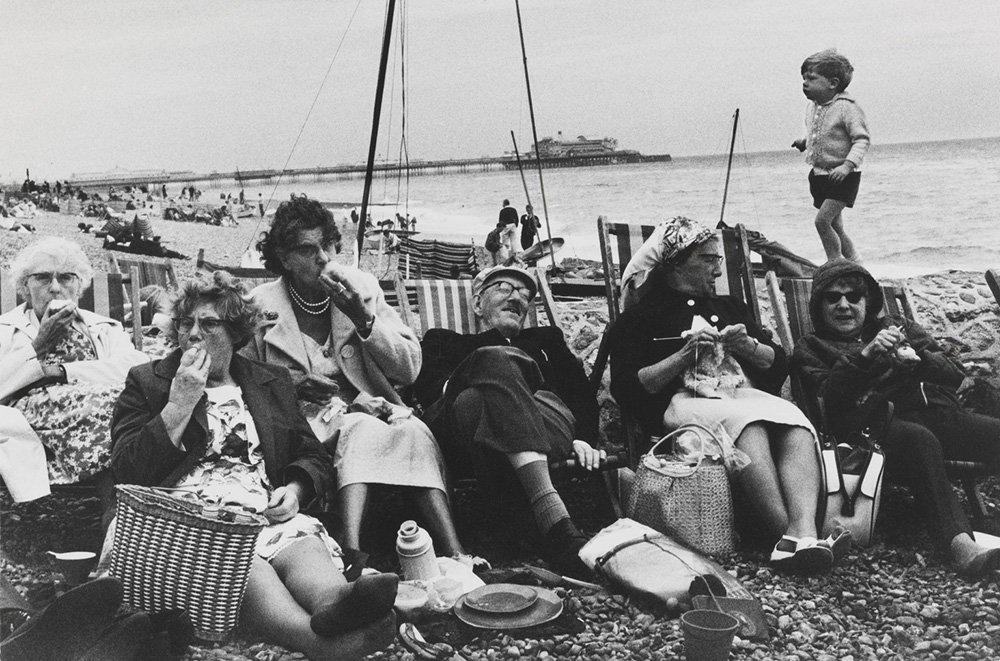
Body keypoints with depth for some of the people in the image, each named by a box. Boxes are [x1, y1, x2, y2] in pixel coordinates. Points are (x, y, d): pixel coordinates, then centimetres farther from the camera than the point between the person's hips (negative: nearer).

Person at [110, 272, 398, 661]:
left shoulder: (272, 383, 26)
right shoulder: (146, 383, 18)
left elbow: (314, 457, 26)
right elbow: (126, 472, 5)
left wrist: (294, 490, 2)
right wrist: (180, 403, -2)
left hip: (266, 512, 3)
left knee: (303, 542, -35)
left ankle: (334, 601, -69)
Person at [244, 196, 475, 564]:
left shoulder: (362, 287, 7)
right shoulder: (261, 307, 1)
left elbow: (410, 370, 3)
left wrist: (364, 319, -11)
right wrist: (292, 388, -16)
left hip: (369, 408, 3)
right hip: (305, 421, -2)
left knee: (414, 432, -30)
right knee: (361, 429, -35)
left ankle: (454, 555, -44)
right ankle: (352, 553, -52)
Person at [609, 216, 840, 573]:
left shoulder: (728, 307, 31)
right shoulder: (640, 316, 13)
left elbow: (778, 363, 25)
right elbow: (626, 389, 0)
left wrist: (747, 345, 3)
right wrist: (684, 355, -8)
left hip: (747, 395, 5)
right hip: (686, 402, -5)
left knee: (797, 426, -30)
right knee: (747, 424, -38)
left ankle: (803, 530, -50)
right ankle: (793, 537, -47)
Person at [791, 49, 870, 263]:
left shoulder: (846, 107, -17)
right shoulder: (814, 107, 7)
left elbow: (862, 139, -20)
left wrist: (848, 165, -31)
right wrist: (804, 142, 5)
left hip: (843, 176, -8)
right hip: (820, 174, 8)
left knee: (823, 220, -17)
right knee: (835, 226, 14)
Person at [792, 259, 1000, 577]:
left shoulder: (899, 328, 31)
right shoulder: (811, 348, 21)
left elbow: (955, 373, 16)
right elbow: (827, 401, -1)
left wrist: (917, 359, -5)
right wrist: (864, 355, -12)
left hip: (940, 409, 4)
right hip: (885, 422, -4)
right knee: (921, 441, -39)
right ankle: (960, 546, -53)